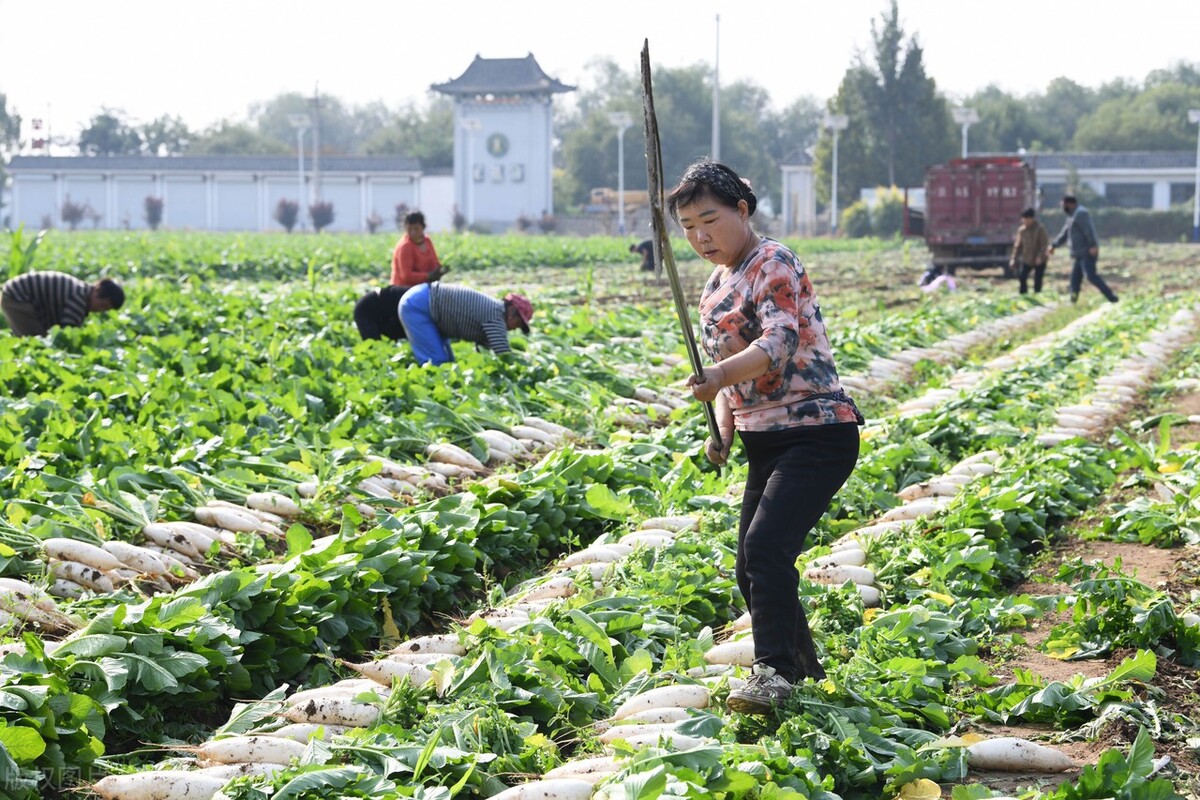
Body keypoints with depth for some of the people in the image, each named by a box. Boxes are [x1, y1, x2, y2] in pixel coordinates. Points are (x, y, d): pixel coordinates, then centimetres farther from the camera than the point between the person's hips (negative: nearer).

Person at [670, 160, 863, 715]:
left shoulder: (773, 265, -13)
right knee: (752, 568, 10)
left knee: (765, 547, -23)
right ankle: (804, 670, 26)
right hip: (766, 441, 9)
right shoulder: (715, 288, 14)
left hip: (817, 434, -9)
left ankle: (775, 670, -18)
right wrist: (723, 430, 4)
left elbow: (780, 342, -29)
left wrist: (721, 375, -46)